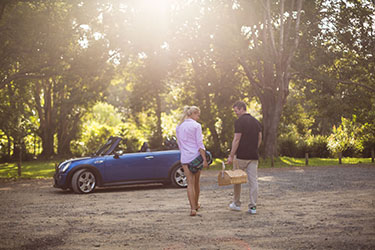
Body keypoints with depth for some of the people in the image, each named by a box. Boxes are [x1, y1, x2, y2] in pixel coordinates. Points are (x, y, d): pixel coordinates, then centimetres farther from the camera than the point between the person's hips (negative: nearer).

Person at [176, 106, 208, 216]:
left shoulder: (179, 127, 8)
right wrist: (204, 159, -12)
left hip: (185, 157, 2)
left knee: (190, 183, 0)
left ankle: (193, 208, -11)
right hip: (196, 156, -2)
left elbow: (179, 144, 13)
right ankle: (196, 204, 31)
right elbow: (200, 144, -12)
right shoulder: (196, 125, -7)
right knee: (196, 182, 15)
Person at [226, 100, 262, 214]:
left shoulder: (239, 121, -11)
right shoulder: (256, 121, 11)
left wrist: (231, 155, -13)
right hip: (254, 156, 5)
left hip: (241, 156, -5)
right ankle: (253, 206, 0)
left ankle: (236, 204, 21)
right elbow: (259, 138, 13)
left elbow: (236, 139, -15)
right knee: (253, 181, 2)